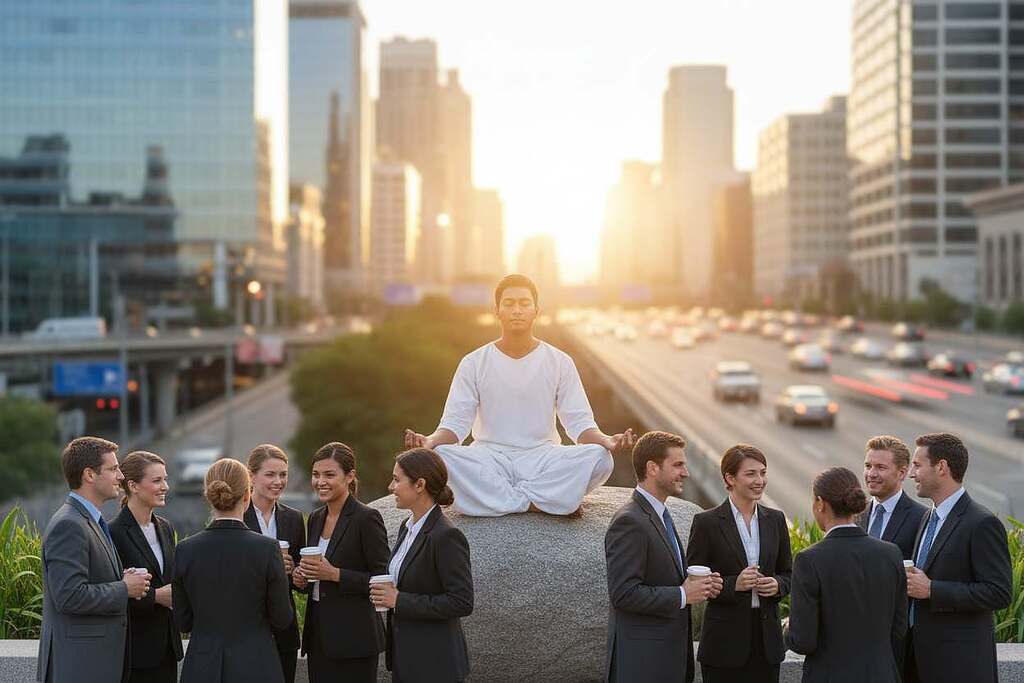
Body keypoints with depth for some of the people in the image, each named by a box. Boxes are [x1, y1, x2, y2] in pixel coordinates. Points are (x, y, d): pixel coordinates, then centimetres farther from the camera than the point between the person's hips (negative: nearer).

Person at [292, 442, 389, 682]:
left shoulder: (367, 518, -10)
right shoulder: (316, 518, 12)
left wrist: (335, 574, -20)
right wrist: (302, 578, 2)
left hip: (354, 639, -7)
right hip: (318, 635, 7)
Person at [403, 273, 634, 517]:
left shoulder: (559, 362, 5)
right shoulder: (474, 363, 5)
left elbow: (579, 422, 2)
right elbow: (456, 421, 0)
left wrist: (607, 441, -20)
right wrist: (431, 440, -23)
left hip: (543, 459, 1)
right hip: (489, 458, 0)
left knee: (599, 458, -28)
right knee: (441, 455, -32)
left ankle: (497, 497, -20)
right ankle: (540, 502, -24)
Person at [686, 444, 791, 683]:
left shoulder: (775, 520, 9)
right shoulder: (707, 522, -5)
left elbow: (788, 573, 16)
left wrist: (777, 584, -6)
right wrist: (733, 584, -19)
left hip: (767, 636, 4)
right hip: (725, 641, -4)